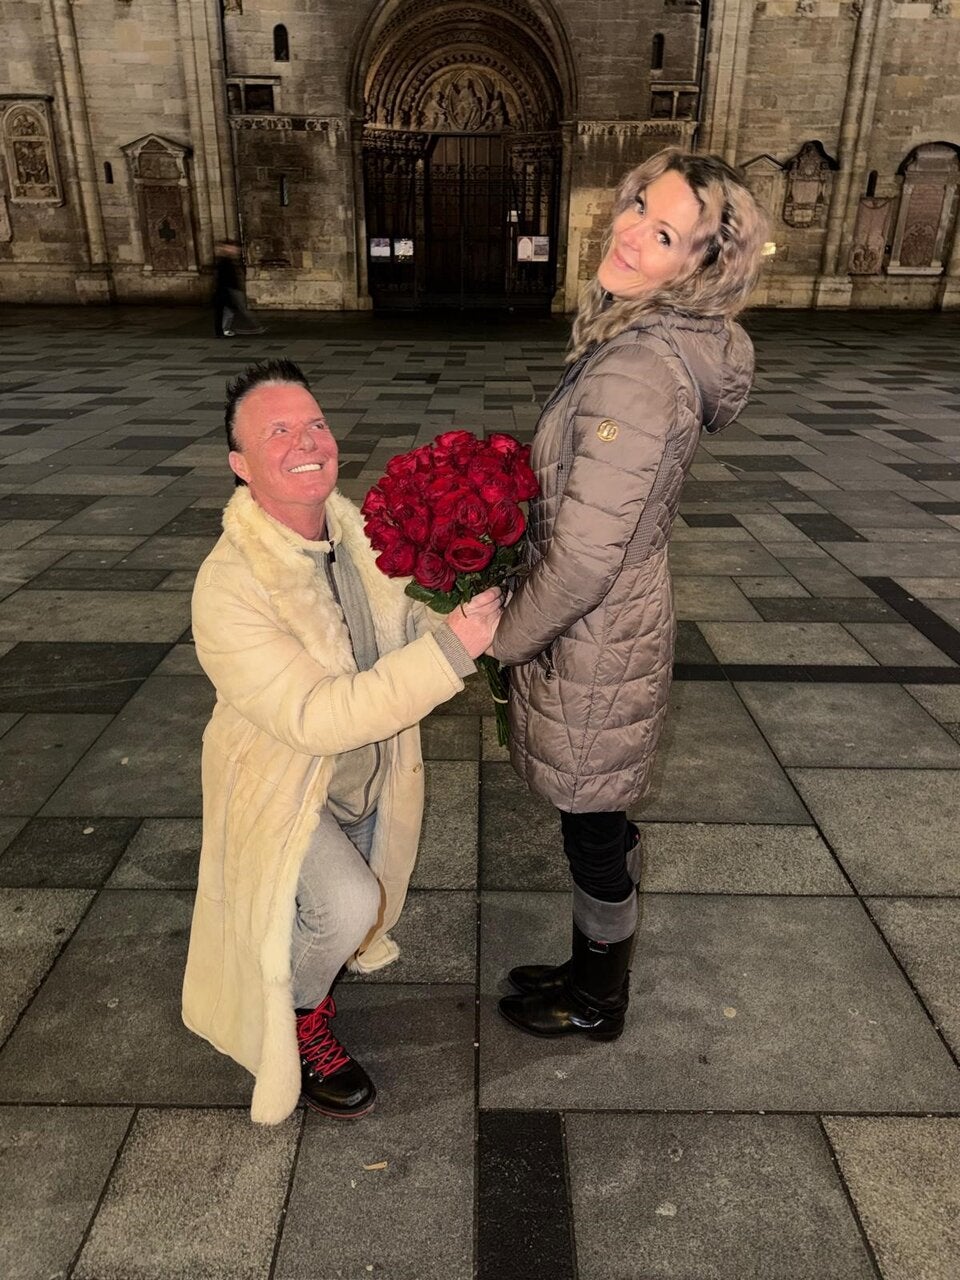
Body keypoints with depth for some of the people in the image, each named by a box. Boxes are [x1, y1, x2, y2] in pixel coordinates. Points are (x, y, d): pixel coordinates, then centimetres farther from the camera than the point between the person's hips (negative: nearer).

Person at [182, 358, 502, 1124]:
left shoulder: (355, 527, -11)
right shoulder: (229, 586, -32)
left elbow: (406, 622, 2)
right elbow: (314, 717, -37)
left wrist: (472, 607, -20)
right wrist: (451, 648, -42)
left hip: (370, 783, 7)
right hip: (286, 793, -6)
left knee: (371, 911, 22)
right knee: (349, 907, -28)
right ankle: (300, 1015, 6)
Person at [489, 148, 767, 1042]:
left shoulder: (638, 371, -27)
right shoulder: (655, 341, 4)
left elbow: (585, 554, -27)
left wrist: (505, 636, -12)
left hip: (592, 645, -9)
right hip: (615, 625, 9)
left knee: (593, 832, 13)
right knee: (599, 824, 25)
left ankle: (595, 1004, 40)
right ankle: (592, 971, 49)